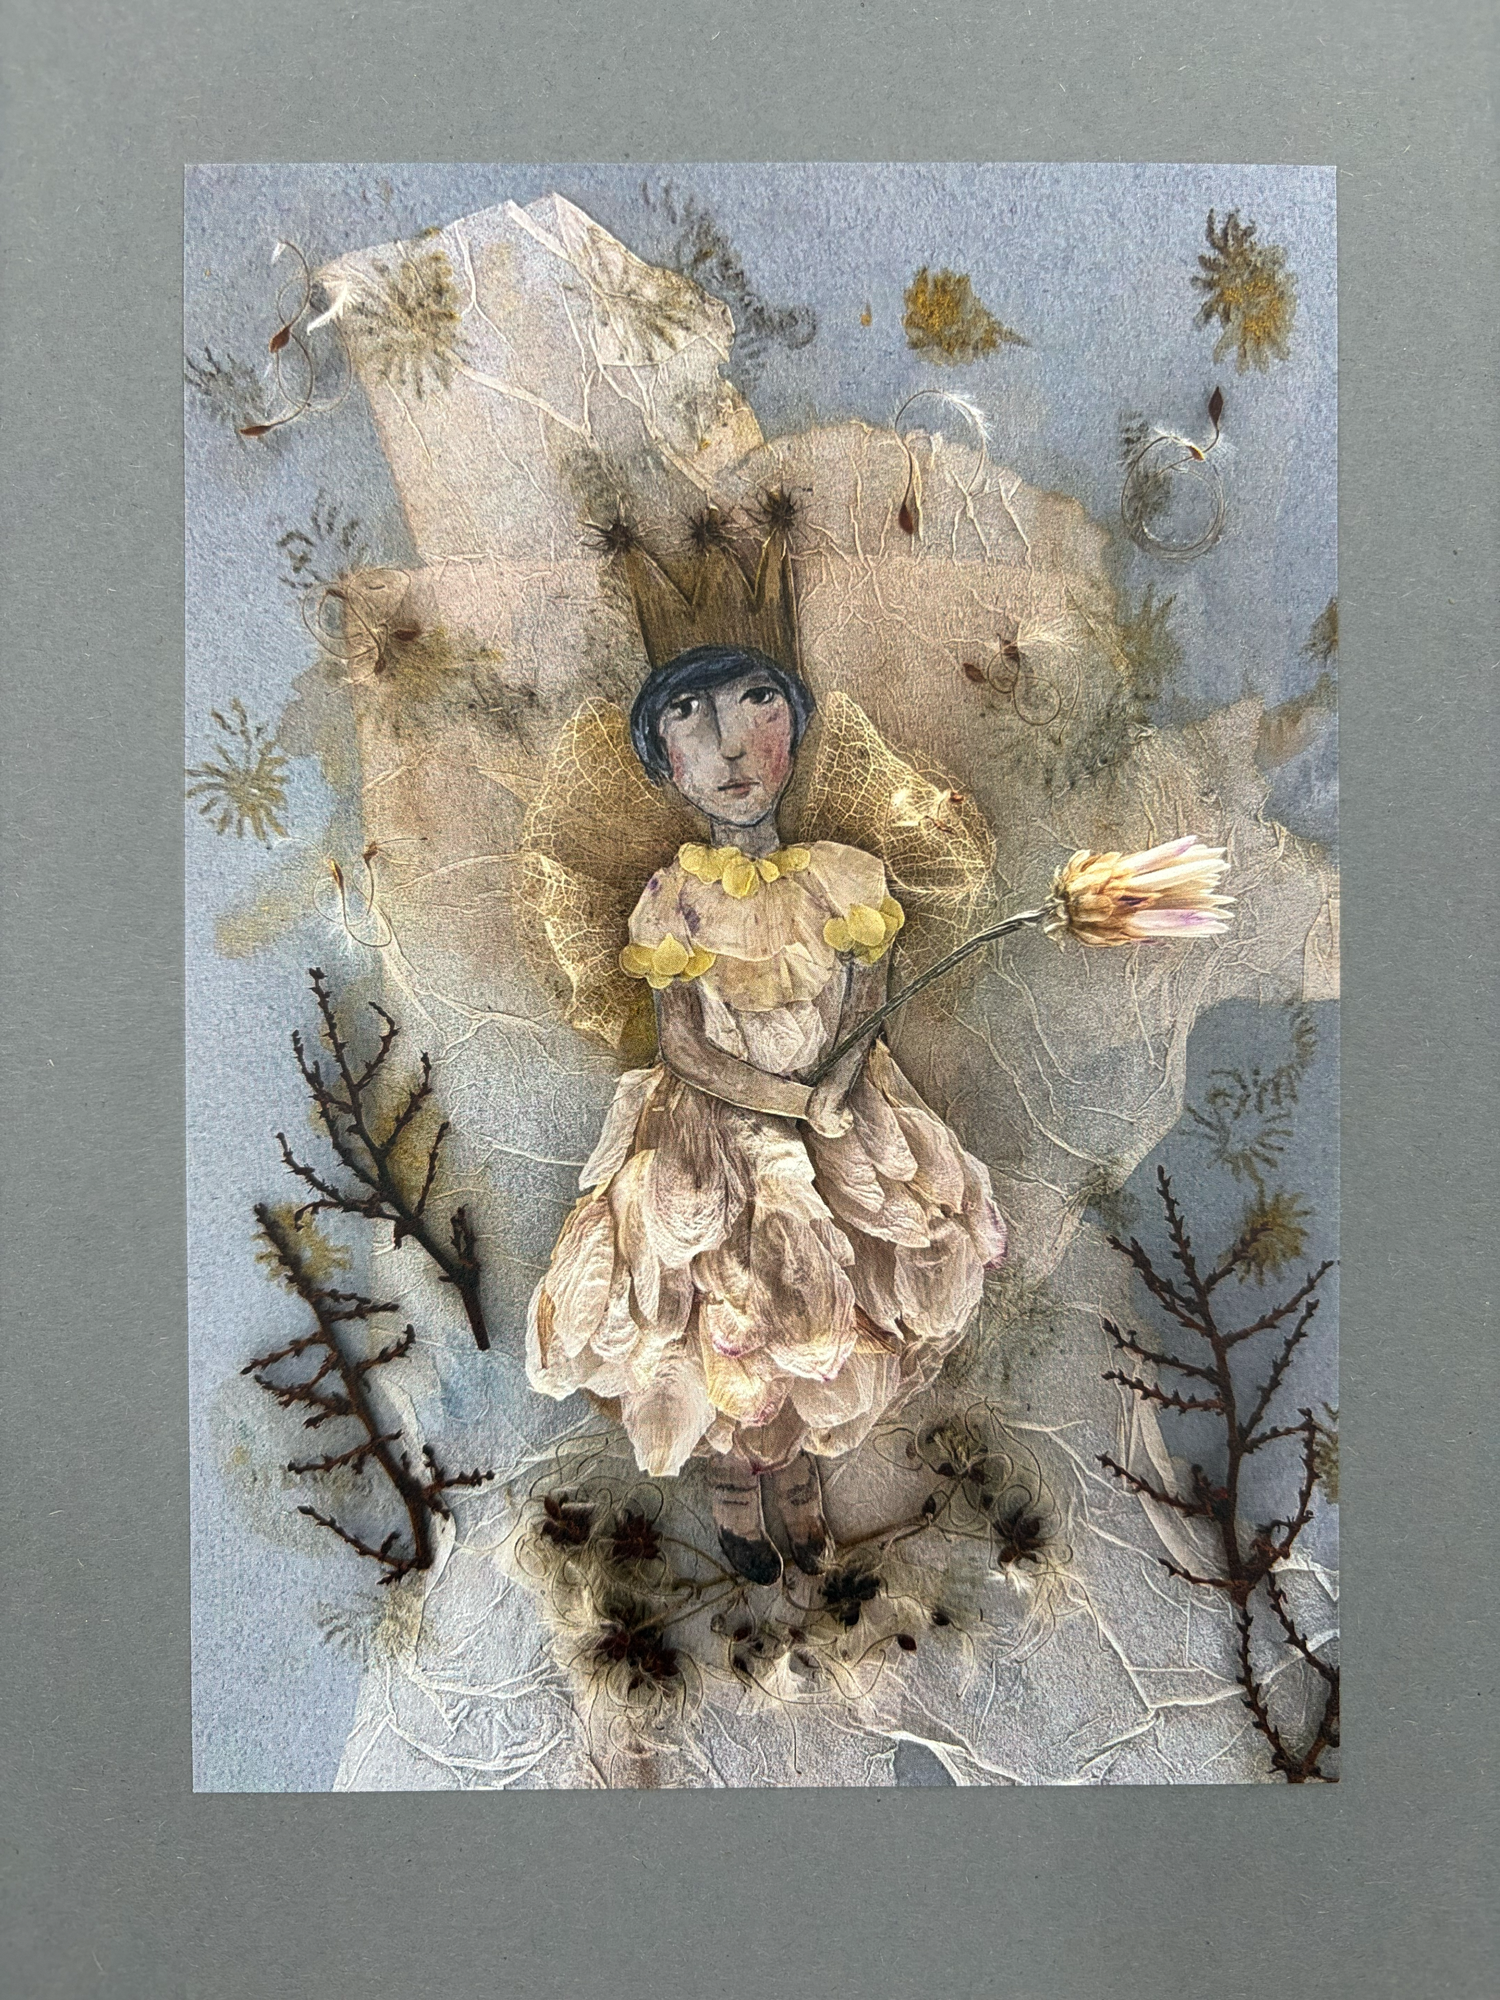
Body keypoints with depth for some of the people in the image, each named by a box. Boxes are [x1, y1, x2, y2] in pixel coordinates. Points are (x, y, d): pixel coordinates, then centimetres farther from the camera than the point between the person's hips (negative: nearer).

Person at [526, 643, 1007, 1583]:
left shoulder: (841, 881, -3)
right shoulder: (678, 900, -9)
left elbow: (868, 1005, -1)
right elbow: (682, 1045, -11)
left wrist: (841, 1077, -21)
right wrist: (792, 1100, -20)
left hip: (842, 1129, 2)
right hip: (718, 1140, -2)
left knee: (823, 1317, 11)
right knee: (731, 1326, 7)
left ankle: (800, 1480, 37)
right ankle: (737, 1492, 33)